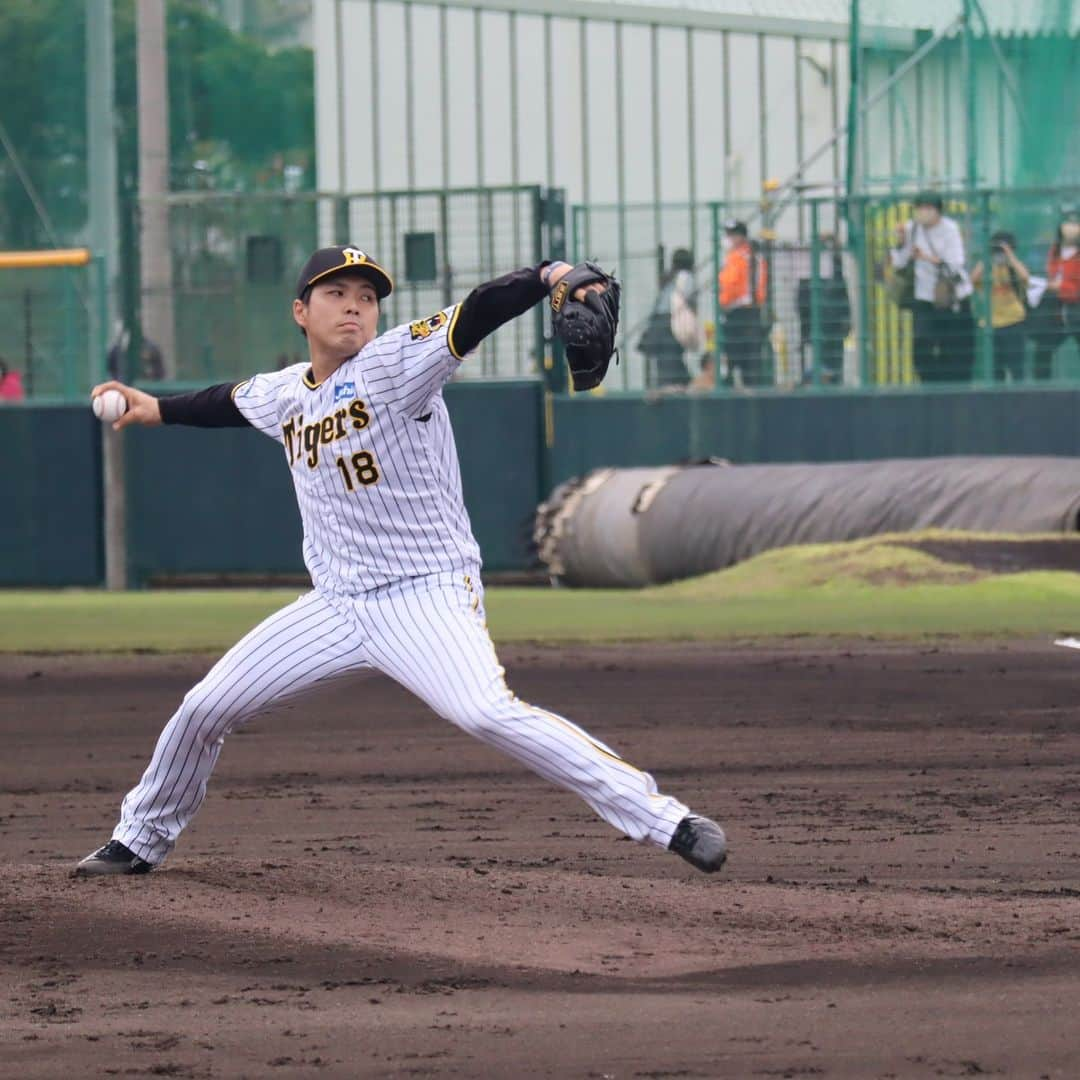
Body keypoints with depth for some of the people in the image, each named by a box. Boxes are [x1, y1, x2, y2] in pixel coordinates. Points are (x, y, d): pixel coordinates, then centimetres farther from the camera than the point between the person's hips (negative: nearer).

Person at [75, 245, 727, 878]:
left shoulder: (394, 363, -10)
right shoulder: (286, 396, 9)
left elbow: (474, 317, -27)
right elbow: (231, 402, 33)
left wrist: (550, 276, -42)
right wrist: (158, 410, 45)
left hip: (427, 596, -7)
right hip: (336, 607, 7)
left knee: (488, 713, -30)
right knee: (205, 710, 10)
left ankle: (666, 822, -29)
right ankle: (142, 841, 35)